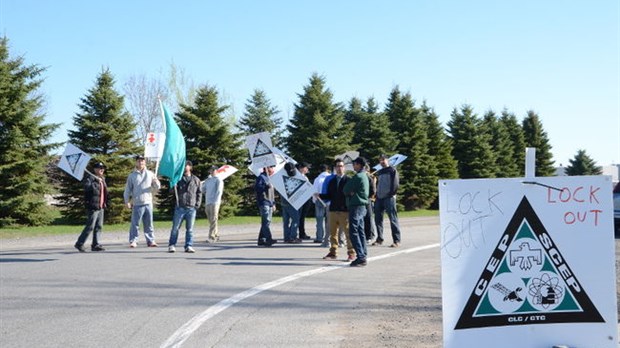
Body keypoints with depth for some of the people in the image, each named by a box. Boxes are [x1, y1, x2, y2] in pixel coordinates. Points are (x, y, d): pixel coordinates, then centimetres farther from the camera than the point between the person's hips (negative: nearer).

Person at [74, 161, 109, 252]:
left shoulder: (102, 179, 18)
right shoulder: (90, 178, -9)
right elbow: (87, 187, -30)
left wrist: (106, 201, 18)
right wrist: (96, 181, -27)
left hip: (101, 207, 9)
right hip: (93, 207, -9)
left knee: (99, 227, 9)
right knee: (90, 227, -9)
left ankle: (95, 245, 15)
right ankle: (79, 244, 1)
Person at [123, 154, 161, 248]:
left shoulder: (150, 174, 11)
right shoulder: (132, 175, 6)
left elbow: (157, 187, 10)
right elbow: (127, 190, 7)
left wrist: (156, 182, -12)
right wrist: (127, 201, -1)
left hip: (148, 203, 2)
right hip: (137, 204, -2)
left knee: (149, 224, 6)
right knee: (135, 224, -4)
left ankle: (151, 240, 9)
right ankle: (133, 241, 1)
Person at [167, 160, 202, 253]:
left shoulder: (196, 180, 12)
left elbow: (199, 193, 15)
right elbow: (173, 188, -3)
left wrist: (197, 204, 4)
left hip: (191, 208, 1)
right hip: (180, 207, -1)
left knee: (190, 229, 3)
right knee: (175, 227, 0)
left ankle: (188, 246, 7)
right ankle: (172, 245, 6)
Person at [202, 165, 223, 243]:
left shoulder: (218, 180, 1)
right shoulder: (207, 180, 20)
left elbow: (219, 192, -7)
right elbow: (203, 190, 21)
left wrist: (215, 202, -15)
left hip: (214, 203, -6)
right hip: (207, 203, 7)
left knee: (213, 220, -12)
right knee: (211, 220, 8)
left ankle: (211, 237, -16)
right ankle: (216, 235, 17)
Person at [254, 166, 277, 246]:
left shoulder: (269, 178, 23)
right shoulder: (261, 177, -5)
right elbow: (256, 188, -17)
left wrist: (273, 203, 23)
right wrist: (266, 186, -24)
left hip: (269, 203, 10)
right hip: (263, 203, -10)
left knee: (266, 222, 10)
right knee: (266, 221, -16)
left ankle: (261, 240, 14)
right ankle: (268, 239, -24)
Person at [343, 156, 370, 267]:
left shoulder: (357, 177, -15)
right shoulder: (364, 176, 16)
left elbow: (345, 190, -11)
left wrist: (350, 192, 8)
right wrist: (352, 192, -2)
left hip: (356, 206, -10)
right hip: (362, 206, 10)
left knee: (353, 232, -9)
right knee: (360, 232, 11)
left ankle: (361, 257, -12)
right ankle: (363, 256, 13)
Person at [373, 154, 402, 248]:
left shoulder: (392, 170, 0)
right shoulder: (379, 172, 20)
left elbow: (395, 184, -8)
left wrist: (392, 194, -14)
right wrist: (376, 194, 11)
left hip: (389, 198, -7)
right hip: (379, 198, 7)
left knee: (393, 219, -7)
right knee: (378, 219, 7)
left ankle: (396, 240, -6)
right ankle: (379, 239, 16)